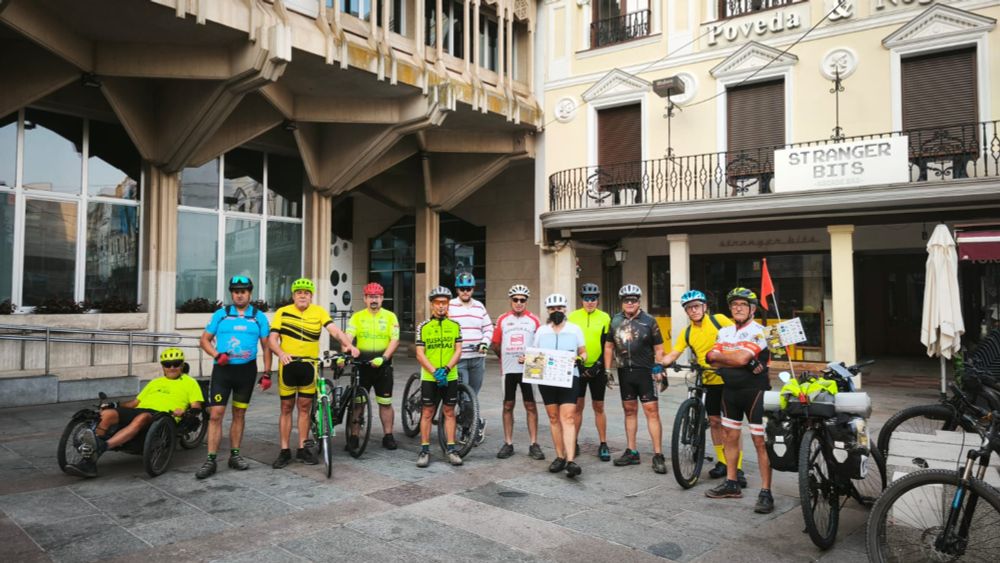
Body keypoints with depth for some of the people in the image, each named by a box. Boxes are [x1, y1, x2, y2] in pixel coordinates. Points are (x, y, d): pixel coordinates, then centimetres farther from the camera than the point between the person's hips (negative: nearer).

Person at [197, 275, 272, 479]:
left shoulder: (259, 317, 4)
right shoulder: (221, 314, 3)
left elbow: (266, 346, 6)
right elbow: (204, 339, 6)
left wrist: (267, 372, 0)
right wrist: (217, 354, -13)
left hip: (247, 370, 1)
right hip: (222, 369, -1)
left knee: (239, 414, 10)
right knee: (216, 414, -7)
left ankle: (235, 455, 20)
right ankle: (211, 460, -2)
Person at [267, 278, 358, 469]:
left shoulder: (319, 312, 0)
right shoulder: (282, 312, -1)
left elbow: (335, 330, -13)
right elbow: (272, 338, -6)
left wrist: (348, 345, -31)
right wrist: (281, 353, -25)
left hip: (309, 365, 1)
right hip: (288, 365, 0)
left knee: (305, 407, 9)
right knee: (286, 407, 7)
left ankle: (303, 449, 20)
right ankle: (284, 451, 16)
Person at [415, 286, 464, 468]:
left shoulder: (455, 326, 3)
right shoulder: (423, 327, -2)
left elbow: (458, 351, -1)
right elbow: (420, 354, -5)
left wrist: (446, 369, -15)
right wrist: (434, 371, -16)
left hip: (450, 377, 1)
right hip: (429, 377, -1)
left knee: (449, 412, 9)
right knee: (427, 413, 4)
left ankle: (451, 449, 16)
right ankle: (425, 451, 12)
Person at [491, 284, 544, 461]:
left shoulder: (533, 320, 2)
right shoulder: (503, 319, 5)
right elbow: (495, 344, 10)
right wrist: (506, 358, 5)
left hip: (528, 369, -1)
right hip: (508, 369, 2)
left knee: (530, 406, 2)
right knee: (508, 405, 7)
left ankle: (534, 444, 8)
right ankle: (508, 444, 15)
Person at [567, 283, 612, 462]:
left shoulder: (604, 318, 0)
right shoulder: (572, 317, 2)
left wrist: (599, 365, -9)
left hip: (597, 369, -1)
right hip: (577, 368, 1)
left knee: (598, 407, 6)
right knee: (577, 406, 6)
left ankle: (603, 445, 16)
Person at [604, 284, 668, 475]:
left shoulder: (649, 321, -3)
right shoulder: (615, 321, 6)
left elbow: (658, 348, 0)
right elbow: (609, 346, 12)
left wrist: (658, 369, -10)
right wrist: (607, 370, 7)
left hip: (645, 372, -4)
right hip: (625, 372, 4)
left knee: (652, 411, -8)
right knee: (630, 411, 11)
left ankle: (658, 455, -3)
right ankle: (632, 452, 20)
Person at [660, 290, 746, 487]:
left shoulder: (719, 320, -8)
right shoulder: (686, 333, 3)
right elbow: (673, 354, -1)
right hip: (709, 381, 4)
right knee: (714, 421, 11)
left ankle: (737, 468, 3)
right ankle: (722, 462, 25)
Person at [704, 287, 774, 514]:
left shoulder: (758, 332, -12)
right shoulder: (724, 331, 8)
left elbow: (741, 358, -26)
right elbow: (714, 362, -5)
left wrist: (718, 354, -8)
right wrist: (748, 363, -16)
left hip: (754, 391, -7)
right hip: (730, 390, 7)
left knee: (760, 442, -5)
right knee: (729, 436, 14)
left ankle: (766, 493, 1)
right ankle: (731, 484, 26)